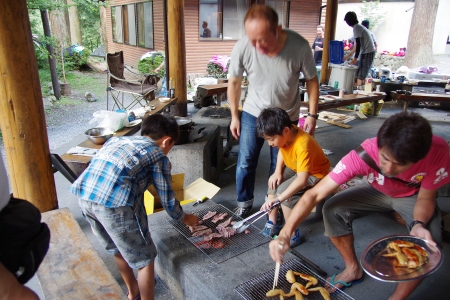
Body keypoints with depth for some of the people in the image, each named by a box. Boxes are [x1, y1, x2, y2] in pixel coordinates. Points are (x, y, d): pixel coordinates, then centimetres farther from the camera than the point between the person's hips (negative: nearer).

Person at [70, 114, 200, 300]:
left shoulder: (117, 140, 27)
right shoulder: (159, 156, 11)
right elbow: (167, 199, 15)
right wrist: (184, 218, 33)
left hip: (83, 195, 8)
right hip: (114, 202, -8)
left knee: (118, 249, 30)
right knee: (145, 259, 15)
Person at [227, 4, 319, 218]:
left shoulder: (299, 46, -27)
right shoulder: (242, 48, -25)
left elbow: (311, 80, -9)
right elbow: (234, 82, -7)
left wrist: (312, 114, -8)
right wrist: (234, 116, 0)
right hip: (253, 113, 1)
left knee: (279, 165, 8)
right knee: (245, 162, 4)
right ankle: (244, 202, 28)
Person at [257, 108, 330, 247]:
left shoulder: (302, 146, -38)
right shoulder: (286, 134, -16)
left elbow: (302, 179, -45)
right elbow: (282, 151, 6)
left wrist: (279, 198, -48)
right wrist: (277, 172, -9)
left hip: (315, 174, -8)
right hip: (296, 168, 9)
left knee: (284, 191, -23)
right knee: (274, 182, -3)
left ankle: (292, 235, -11)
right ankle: (272, 224, 2)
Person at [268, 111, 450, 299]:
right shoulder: (363, 155, -38)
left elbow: (426, 198, -18)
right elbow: (314, 194, -38)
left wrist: (418, 225, -40)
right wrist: (285, 234, -49)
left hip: (414, 195, 0)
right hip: (376, 191, 1)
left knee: (428, 241, -27)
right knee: (333, 210, -19)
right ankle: (353, 269, 6)